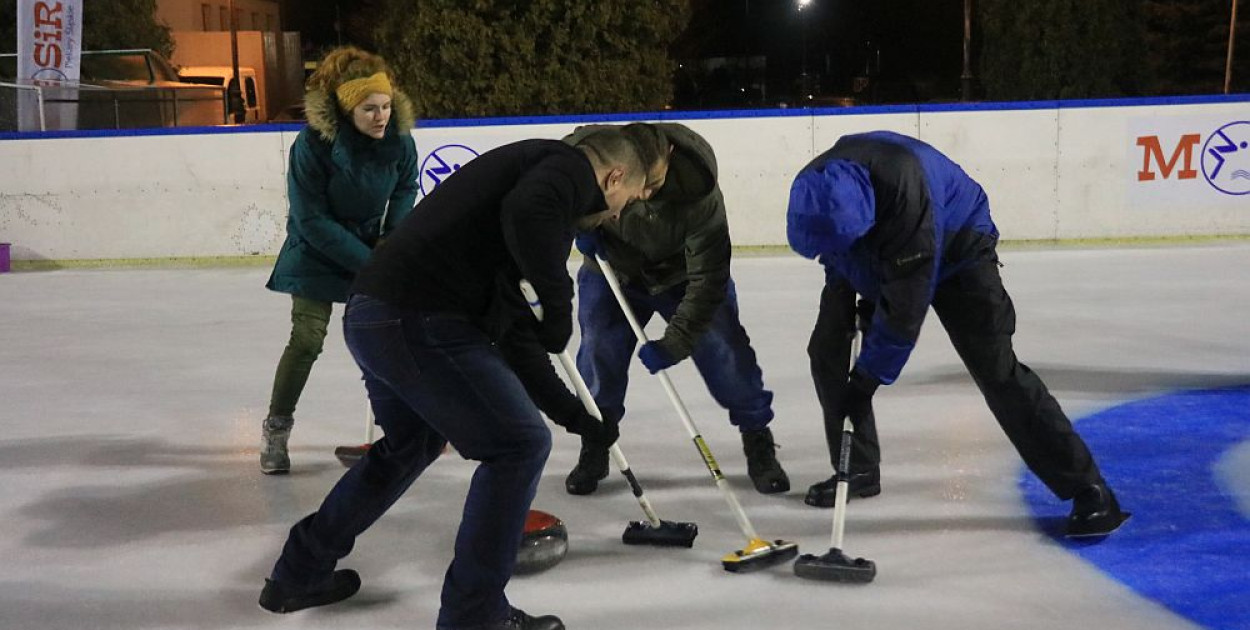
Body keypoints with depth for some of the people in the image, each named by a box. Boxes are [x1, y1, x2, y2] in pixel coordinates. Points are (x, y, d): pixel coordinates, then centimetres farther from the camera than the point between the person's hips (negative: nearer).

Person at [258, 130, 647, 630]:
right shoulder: (573, 167, 0)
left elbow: (505, 320, 31)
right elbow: (528, 210, -27)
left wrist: (570, 407, 34)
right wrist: (559, 305, -12)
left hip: (371, 315, 10)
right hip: (419, 322, -10)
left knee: (413, 443, 30)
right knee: (519, 443, 3)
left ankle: (299, 573, 42)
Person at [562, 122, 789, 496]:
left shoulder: (698, 193, -38)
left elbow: (707, 281, -32)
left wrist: (674, 343, -33)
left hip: (683, 273, -2)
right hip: (611, 270, 2)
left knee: (725, 351, -6)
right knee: (599, 353, -6)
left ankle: (758, 443, 14)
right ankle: (594, 450, 15)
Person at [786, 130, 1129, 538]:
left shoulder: (904, 187, -43)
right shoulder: (816, 190, -23)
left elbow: (907, 305, -36)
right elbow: (834, 254, 3)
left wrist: (869, 376, -31)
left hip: (954, 250, -6)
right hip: (877, 263, 7)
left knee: (995, 367, -17)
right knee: (827, 351, -3)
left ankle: (1087, 488, -11)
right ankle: (858, 470, 15)